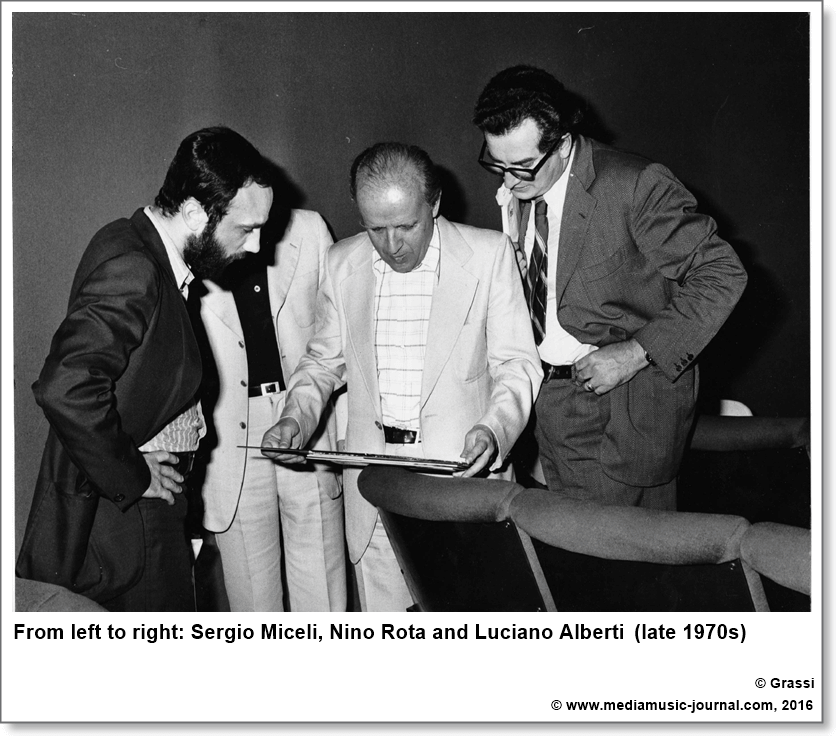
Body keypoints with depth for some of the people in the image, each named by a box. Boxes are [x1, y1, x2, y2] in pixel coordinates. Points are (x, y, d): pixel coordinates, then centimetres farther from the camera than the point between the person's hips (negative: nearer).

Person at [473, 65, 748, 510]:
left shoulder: (636, 187, -17)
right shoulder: (515, 194, 4)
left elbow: (721, 275, -16)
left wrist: (636, 352, -20)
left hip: (625, 410, -6)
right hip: (549, 404, 7)